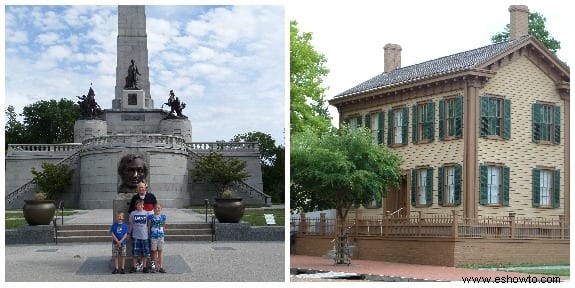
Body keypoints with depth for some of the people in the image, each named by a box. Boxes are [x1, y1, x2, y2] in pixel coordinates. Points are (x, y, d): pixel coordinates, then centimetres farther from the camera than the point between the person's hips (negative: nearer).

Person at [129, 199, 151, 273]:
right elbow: (131, 224, 9)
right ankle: (134, 267, 12)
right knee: (135, 253, 2)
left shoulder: (146, 213, 3)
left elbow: (148, 224, 8)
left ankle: (144, 266, 14)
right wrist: (129, 233, 6)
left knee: (145, 253, 4)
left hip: (144, 236, 0)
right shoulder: (133, 213, 3)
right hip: (135, 236, 0)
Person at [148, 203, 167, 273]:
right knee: (154, 251, 5)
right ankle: (155, 267, 11)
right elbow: (149, 227, 2)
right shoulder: (151, 217, -2)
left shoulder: (163, 216, 3)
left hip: (161, 236, 1)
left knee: (160, 251, 3)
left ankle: (161, 267, 4)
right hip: (153, 236, -1)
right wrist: (148, 235, 0)